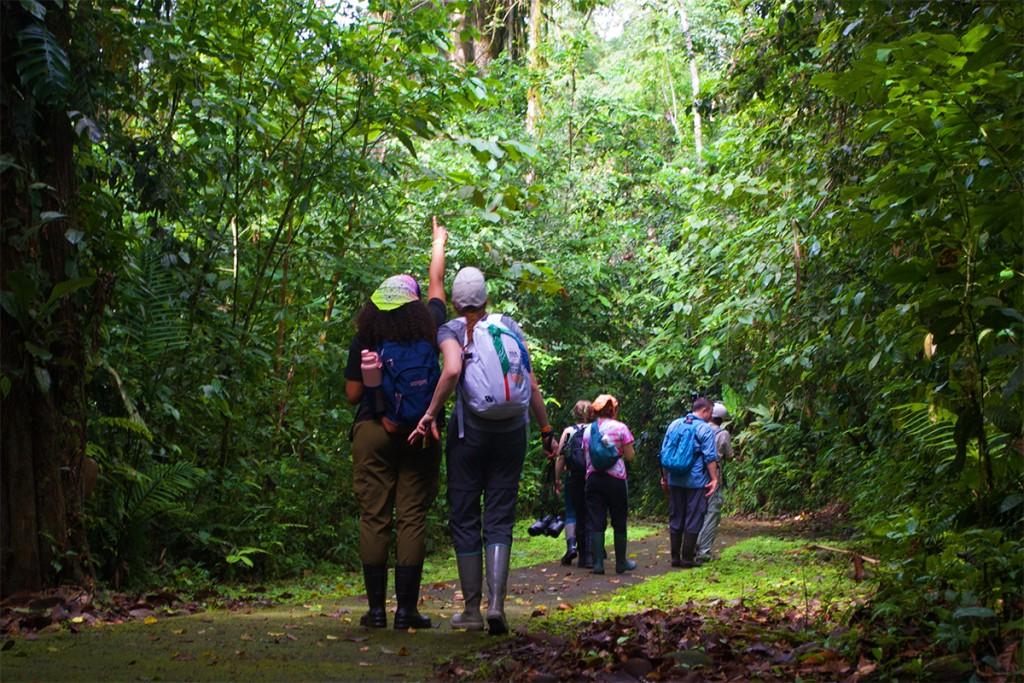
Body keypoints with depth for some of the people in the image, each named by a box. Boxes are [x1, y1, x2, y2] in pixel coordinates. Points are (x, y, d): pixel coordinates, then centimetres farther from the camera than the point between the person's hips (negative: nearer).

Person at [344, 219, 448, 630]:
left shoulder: (364, 341, 0)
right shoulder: (429, 329, 3)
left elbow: (352, 395, 3)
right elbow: (436, 283, 22)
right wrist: (439, 241, 37)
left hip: (373, 433, 0)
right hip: (420, 435, 0)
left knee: (374, 518, 4)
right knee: (412, 519, 1)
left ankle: (376, 608, 4)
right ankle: (407, 609, 1)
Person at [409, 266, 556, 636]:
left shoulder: (452, 329, 0)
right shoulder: (509, 326, 10)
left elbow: (452, 369, -21)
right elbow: (533, 385, 7)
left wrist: (430, 415, -14)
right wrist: (546, 431, 13)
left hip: (470, 430, -2)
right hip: (512, 432, 2)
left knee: (464, 518, 7)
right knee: (499, 518, 4)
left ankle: (472, 609, 9)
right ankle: (496, 603, -11)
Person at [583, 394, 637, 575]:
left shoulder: (588, 430, 9)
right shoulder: (620, 428, -3)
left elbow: (586, 455, 10)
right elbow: (629, 456, -3)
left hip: (593, 477, 3)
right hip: (615, 478, -3)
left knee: (596, 522, 2)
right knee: (619, 522, 8)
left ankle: (598, 563, -4)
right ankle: (621, 562, 16)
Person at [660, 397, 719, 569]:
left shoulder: (674, 425, 10)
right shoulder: (704, 428, -7)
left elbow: (664, 453, 12)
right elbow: (710, 457, -12)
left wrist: (665, 477, 18)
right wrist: (714, 479, -9)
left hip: (675, 481, 5)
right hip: (696, 482, -5)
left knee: (675, 519, 11)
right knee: (693, 520, 2)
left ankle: (675, 557, 13)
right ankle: (687, 558, 2)